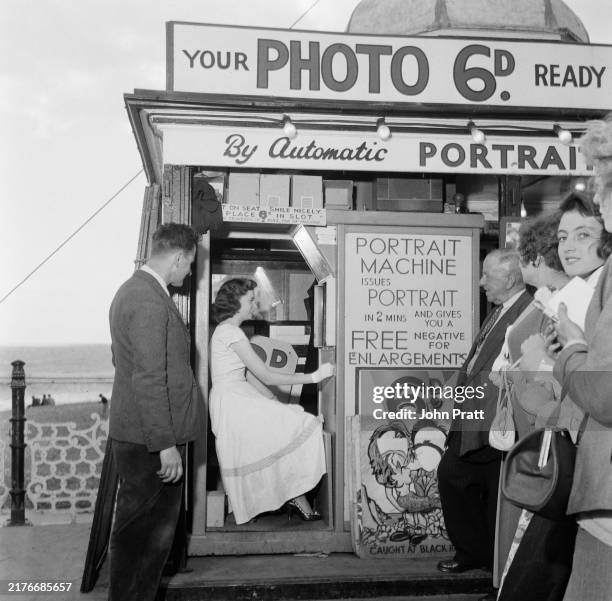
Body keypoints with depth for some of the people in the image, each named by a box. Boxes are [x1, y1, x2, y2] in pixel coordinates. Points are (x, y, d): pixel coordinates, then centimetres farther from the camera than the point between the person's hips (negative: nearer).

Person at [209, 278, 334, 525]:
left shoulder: (227, 331, 16)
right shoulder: (231, 332, -15)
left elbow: (251, 377, 15)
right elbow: (266, 377, -16)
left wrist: (277, 403, 8)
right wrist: (315, 376, -12)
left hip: (236, 400, 9)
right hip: (231, 404, -9)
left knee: (296, 419, -1)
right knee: (302, 426, -11)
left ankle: (295, 498, -5)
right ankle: (297, 500, 0)